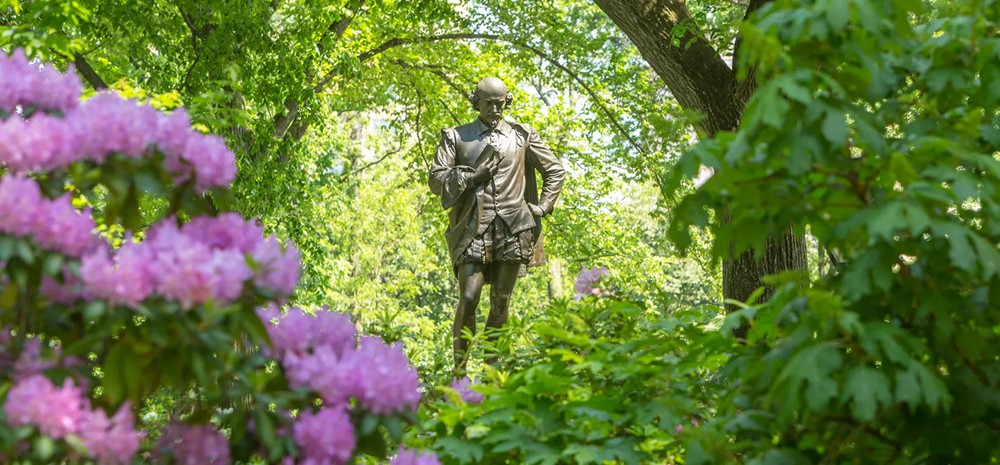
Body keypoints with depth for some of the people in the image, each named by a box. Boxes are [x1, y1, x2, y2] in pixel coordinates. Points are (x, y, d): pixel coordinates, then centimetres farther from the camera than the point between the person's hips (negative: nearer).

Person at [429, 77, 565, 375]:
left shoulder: (522, 136, 13)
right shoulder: (456, 137, 9)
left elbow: (555, 170, 20)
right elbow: (436, 180, 2)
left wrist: (543, 206, 8)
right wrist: (475, 175, -8)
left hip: (512, 229, 2)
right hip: (473, 229, -2)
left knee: (501, 302, 3)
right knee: (469, 298, -12)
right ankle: (459, 370, -2)